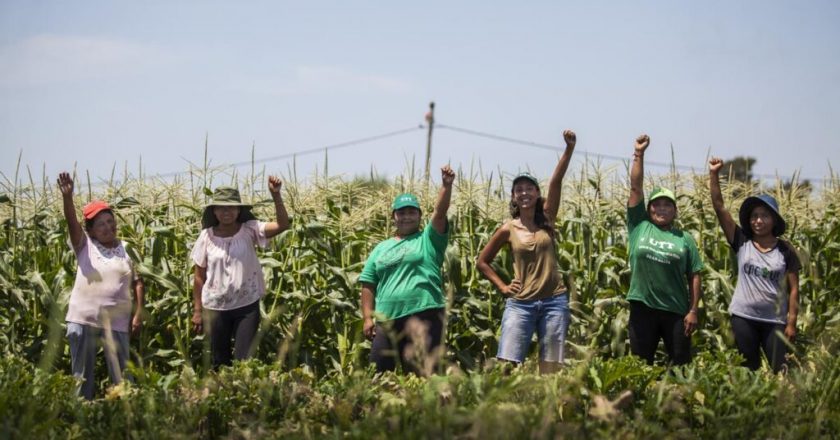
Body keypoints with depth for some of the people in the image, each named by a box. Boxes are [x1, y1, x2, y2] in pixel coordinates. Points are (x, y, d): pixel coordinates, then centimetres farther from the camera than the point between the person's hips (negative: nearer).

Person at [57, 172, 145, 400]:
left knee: (122, 376, 5)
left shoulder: (126, 249, 4)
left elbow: (137, 283, 7)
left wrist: (139, 313, -2)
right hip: (83, 320, 0)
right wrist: (67, 197, -33)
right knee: (82, 376, 9)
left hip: (116, 323, 0)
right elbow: (72, 222, -16)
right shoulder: (85, 246, 1)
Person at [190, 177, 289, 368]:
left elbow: (283, 225, -21)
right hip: (215, 308, 1)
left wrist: (276, 196, -33)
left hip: (247, 306, -1)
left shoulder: (249, 230, -7)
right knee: (219, 362, 14)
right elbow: (199, 276, 2)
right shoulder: (206, 236, -4)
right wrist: (197, 310, 4)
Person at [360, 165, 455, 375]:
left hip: (424, 316, -4)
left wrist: (447, 185, -25)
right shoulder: (381, 249, 18)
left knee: (420, 374, -1)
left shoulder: (428, 239, 8)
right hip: (387, 320, 4)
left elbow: (440, 211, -9)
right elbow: (368, 285, 15)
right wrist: (368, 318, 5)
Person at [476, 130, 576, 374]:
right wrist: (502, 286, 4)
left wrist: (569, 148, -22)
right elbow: (482, 261, 14)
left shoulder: (547, 219, 4)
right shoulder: (508, 229, 3)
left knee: (551, 369, 3)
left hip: (554, 301, 1)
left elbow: (556, 182, -9)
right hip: (520, 303, -1)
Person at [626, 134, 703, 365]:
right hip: (642, 308, 0)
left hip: (676, 311, 0)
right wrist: (639, 154, 0)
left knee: (682, 366, 3)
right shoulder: (639, 226, 5)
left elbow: (694, 277, 4)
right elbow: (635, 187, 3)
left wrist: (693, 311, -4)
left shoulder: (685, 239, 5)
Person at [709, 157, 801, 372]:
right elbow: (719, 207, -5)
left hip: (774, 321, -1)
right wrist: (714, 174, -12)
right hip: (743, 317, 1)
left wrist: (792, 322, -5)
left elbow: (793, 289, 0)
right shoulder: (741, 242, -1)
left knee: (782, 372, -3)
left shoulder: (785, 250, -2)